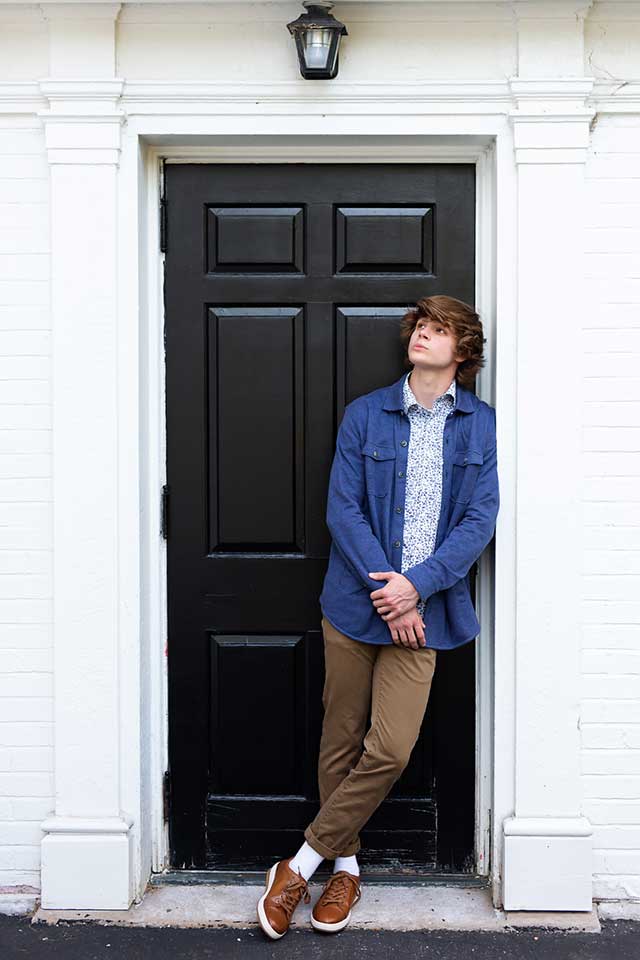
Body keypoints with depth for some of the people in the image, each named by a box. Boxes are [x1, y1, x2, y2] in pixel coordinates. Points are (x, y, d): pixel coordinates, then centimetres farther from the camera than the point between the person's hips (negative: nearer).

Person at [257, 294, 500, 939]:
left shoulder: (480, 423, 5)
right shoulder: (364, 414, 4)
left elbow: (480, 518, -1)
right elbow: (343, 508, -2)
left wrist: (415, 584, -12)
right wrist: (383, 587, -13)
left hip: (422, 609, 0)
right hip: (355, 599, 0)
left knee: (390, 749, -7)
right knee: (341, 743, 8)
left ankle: (299, 867, 9)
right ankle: (345, 866, 28)